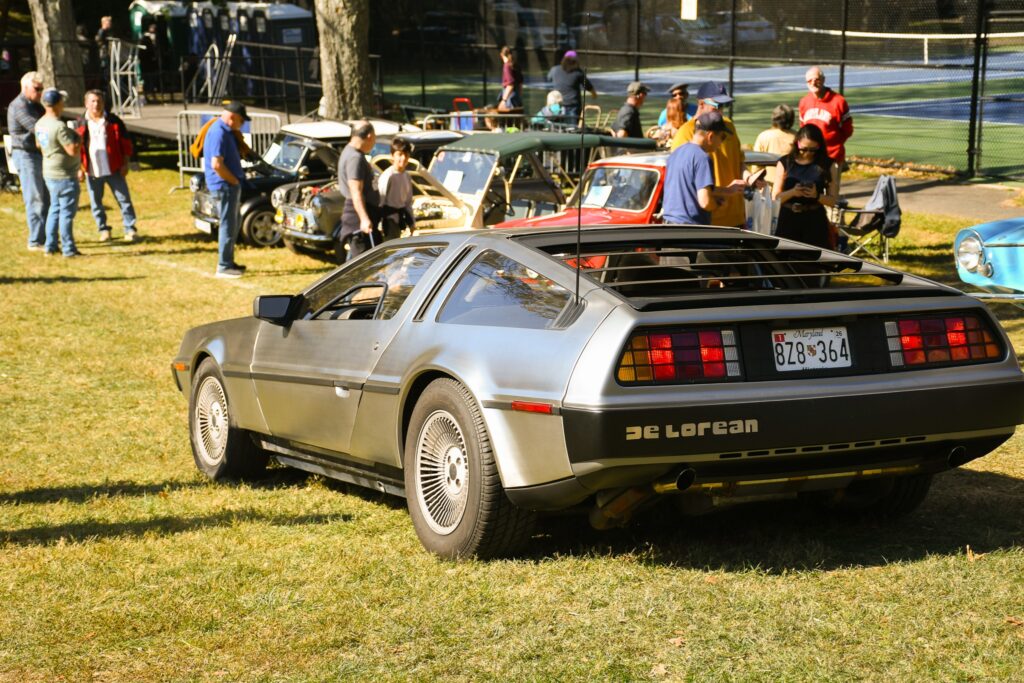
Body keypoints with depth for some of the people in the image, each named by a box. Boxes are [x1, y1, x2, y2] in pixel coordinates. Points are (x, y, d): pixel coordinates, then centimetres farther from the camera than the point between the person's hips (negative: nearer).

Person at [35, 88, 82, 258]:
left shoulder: (40, 124, 5)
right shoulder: (59, 126, -24)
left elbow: (39, 145, 20)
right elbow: (73, 150, -24)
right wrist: (78, 140, -7)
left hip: (49, 173, 9)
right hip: (64, 175, -9)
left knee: (55, 209, 18)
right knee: (67, 212, -2)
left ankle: (50, 246, 22)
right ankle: (68, 249, 3)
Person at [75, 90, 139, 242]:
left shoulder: (113, 121, 2)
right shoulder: (80, 124, 3)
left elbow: (125, 142, 5)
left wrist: (125, 163, 0)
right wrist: (79, 168, 2)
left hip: (114, 169, -1)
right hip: (92, 171, 1)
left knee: (124, 199, -1)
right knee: (96, 202, 8)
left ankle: (130, 229, 5)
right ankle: (103, 230, 21)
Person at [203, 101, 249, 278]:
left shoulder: (227, 131, 13)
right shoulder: (219, 132, -20)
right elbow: (216, 164, -26)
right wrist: (234, 181, -16)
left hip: (230, 186, 11)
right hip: (224, 186, -11)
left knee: (235, 222, 18)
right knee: (228, 225, -5)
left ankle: (228, 261, 27)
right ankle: (223, 267, 0)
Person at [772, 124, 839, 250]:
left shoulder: (827, 165, 1)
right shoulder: (786, 163, 2)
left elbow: (832, 200, 1)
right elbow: (775, 197, 1)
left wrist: (817, 195, -19)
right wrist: (792, 192, -18)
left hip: (815, 223, -1)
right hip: (788, 221, 1)